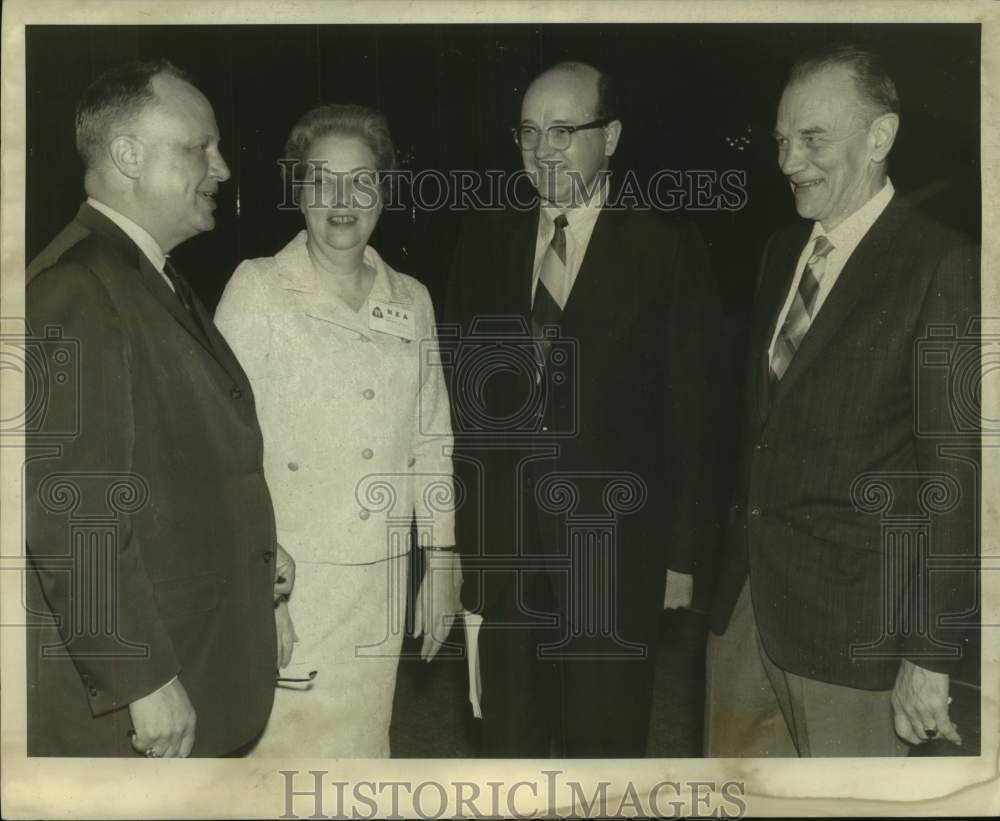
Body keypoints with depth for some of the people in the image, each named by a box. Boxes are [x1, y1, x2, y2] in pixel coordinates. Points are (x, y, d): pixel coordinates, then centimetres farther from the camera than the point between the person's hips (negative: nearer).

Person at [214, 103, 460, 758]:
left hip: (382, 581, 4)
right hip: (286, 575, -3)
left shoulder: (412, 300, 7)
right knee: (285, 744, 0)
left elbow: (431, 435, 12)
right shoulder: (258, 288, -4)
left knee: (362, 741, 11)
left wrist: (442, 558, 11)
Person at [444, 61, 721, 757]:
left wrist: (682, 556, -5)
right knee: (509, 737, 15)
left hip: (614, 549, -3)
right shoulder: (486, 240, 6)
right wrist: (458, 527, 4)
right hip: (504, 546, 3)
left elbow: (692, 414, -5)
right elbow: (460, 386, 8)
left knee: (602, 745, 10)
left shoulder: (666, 249, -6)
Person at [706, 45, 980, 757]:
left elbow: (955, 469, -16)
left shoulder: (942, 265, -13)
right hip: (748, 592, 7)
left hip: (851, 615, -6)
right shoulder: (783, 250, 10)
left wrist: (930, 656, -16)